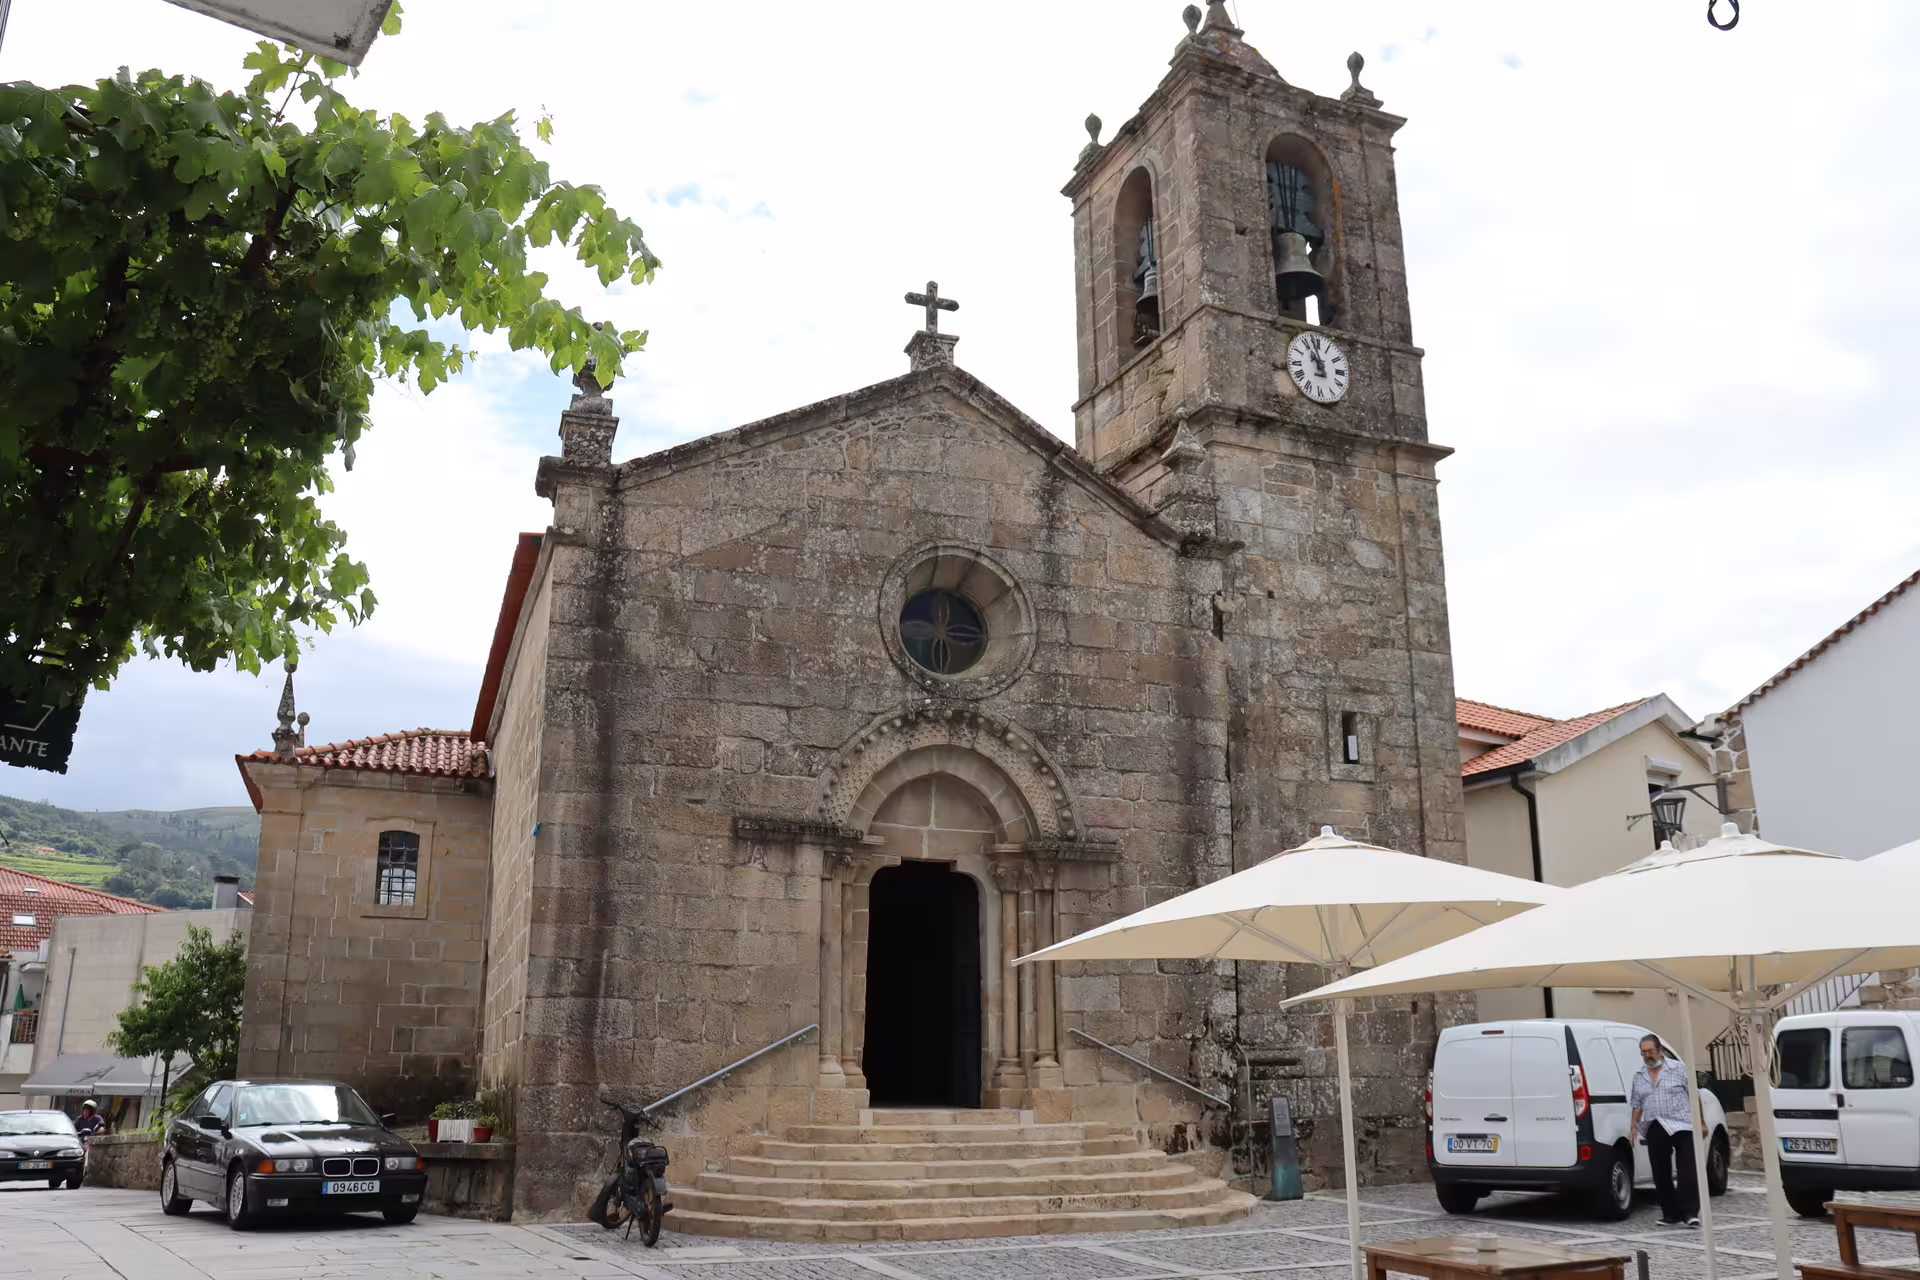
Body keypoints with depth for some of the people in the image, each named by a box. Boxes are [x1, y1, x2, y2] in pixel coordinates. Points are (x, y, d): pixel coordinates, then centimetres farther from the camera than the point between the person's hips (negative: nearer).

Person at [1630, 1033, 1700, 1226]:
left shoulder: (1679, 1068, 1)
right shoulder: (1638, 1076, 14)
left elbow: (1694, 1096, 1)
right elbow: (1637, 1103, 19)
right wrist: (1634, 1125, 11)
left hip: (1682, 1126, -4)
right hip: (1654, 1130, 5)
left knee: (1688, 1170, -11)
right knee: (1661, 1174, 3)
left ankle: (1690, 1213, -11)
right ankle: (1670, 1214, 10)